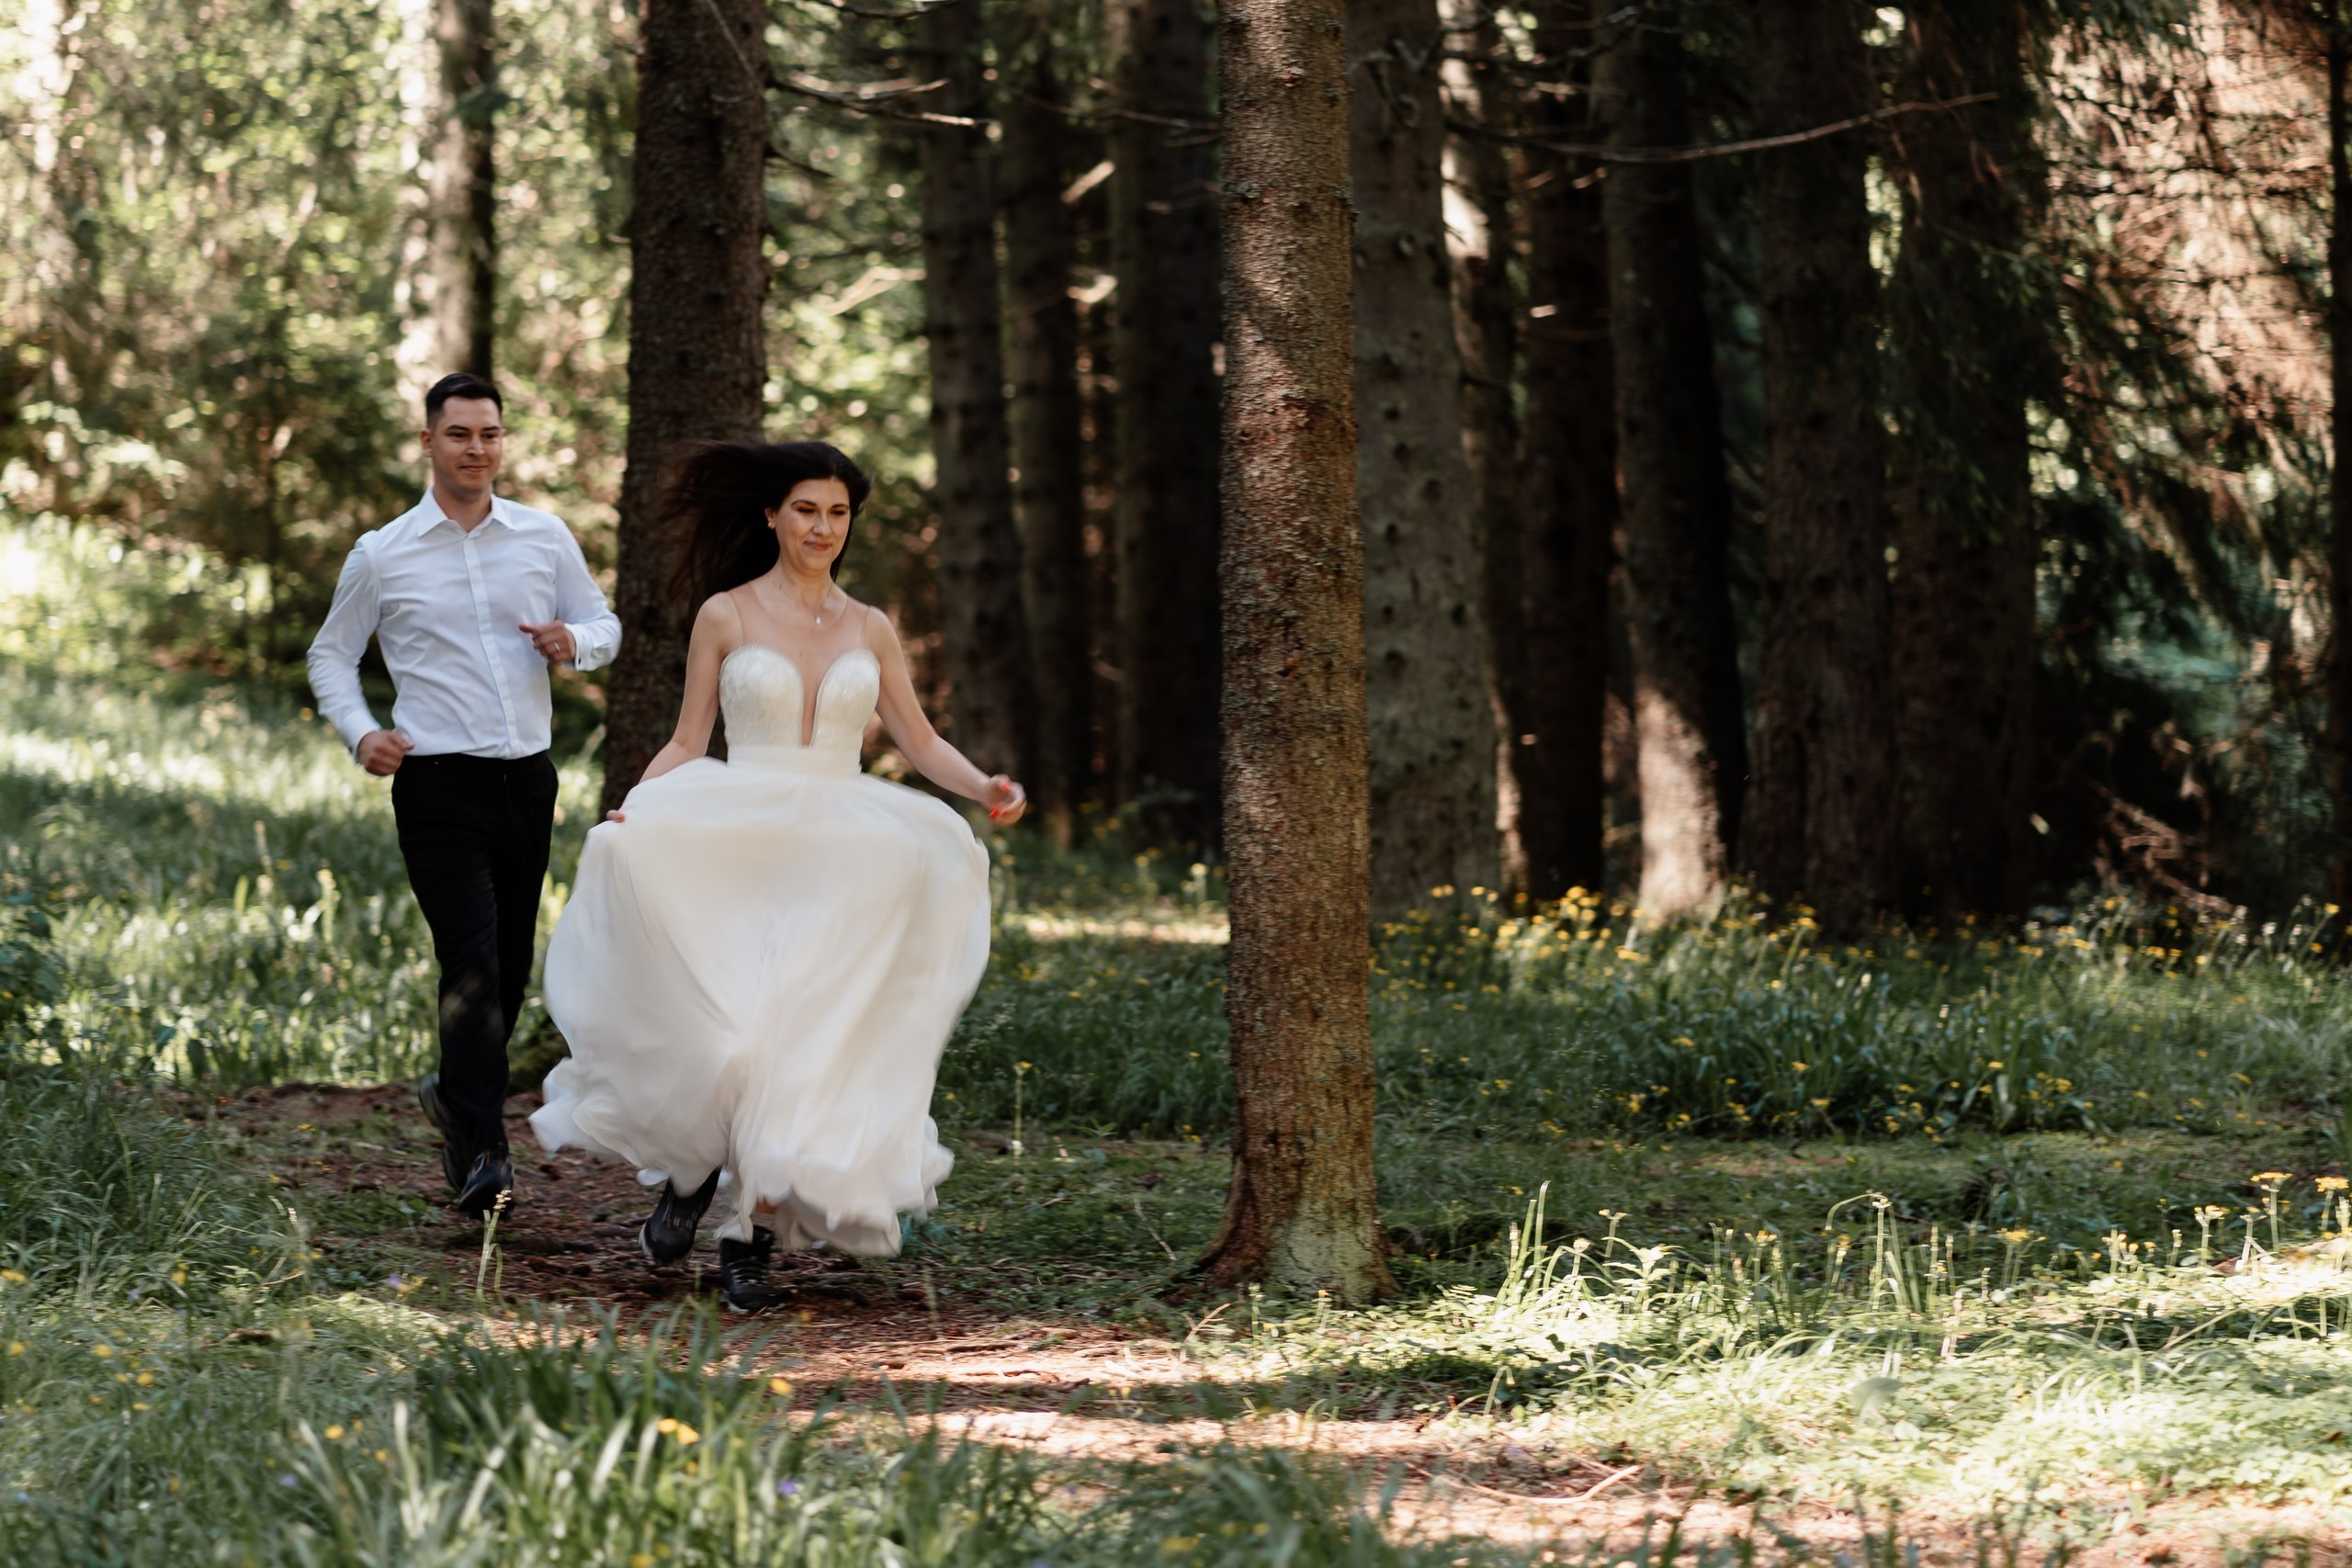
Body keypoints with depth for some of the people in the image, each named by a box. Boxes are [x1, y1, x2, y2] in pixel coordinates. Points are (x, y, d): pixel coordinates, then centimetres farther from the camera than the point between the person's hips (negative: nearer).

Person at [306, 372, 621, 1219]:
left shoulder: (546, 538, 6)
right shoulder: (382, 555, 1)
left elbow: (604, 626, 15)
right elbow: (331, 654, 12)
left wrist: (574, 642, -9)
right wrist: (358, 731, -5)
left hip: (527, 777, 4)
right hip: (438, 784, -3)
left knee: (511, 967, 11)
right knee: (473, 960, -16)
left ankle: (456, 1093, 37)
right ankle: (485, 1151, -18)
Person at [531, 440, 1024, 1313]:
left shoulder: (869, 630, 12)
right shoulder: (726, 617, 4)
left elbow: (920, 742, 14)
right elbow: (688, 744, 4)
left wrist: (981, 786, -6)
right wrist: (632, 810, -12)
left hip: (838, 858, 2)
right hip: (735, 849, -2)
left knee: (807, 1041, -7)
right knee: (729, 1028, -18)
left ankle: (751, 1240, -2)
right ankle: (693, 1167, 9)